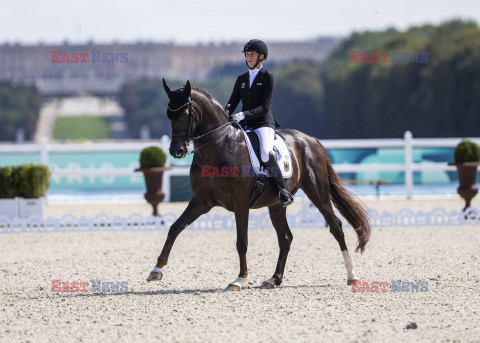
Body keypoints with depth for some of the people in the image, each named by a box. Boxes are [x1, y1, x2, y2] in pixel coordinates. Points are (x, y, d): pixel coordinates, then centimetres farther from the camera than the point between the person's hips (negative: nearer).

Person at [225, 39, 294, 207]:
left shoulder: (268, 77, -2)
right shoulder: (241, 79, 16)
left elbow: (265, 106, -11)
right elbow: (231, 104, 15)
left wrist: (244, 115, -23)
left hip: (264, 124, -7)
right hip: (244, 125, 7)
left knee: (266, 153, -33)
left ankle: (283, 190, -22)